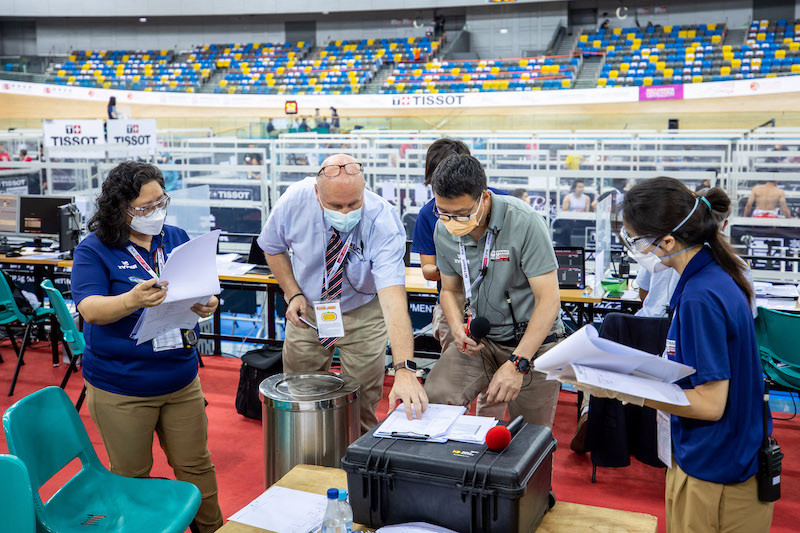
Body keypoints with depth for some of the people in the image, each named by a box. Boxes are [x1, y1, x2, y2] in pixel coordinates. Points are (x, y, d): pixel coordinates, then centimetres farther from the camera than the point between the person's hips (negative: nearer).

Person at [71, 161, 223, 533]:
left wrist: (207, 305, -15)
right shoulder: (93, 250, -7)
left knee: (196, 465, 12)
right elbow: (90, 308, -18)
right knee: (131, 474, 11)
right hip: (120, 388, -3)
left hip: (180, 379, 4)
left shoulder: (176, 238, 6)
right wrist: (132, 300, -38)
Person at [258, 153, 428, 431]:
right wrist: (293, 294, -16)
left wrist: (405, 369, -54)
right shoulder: (294, 200, -24)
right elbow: (273, 247, -1)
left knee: (362, 405, 4)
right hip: (308, 309, 2)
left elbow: (393, 298, -44)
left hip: (363, 313, -2)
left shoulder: (383, 221, -33)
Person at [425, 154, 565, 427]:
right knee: (434, 397, -20)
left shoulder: (525, 222, -21)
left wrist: (516, 363, -28)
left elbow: (548, 299, -21)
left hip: (533, 339, -4)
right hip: (480, 338, 4)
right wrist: (457, 327, -11)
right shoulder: (443, 230, -4)